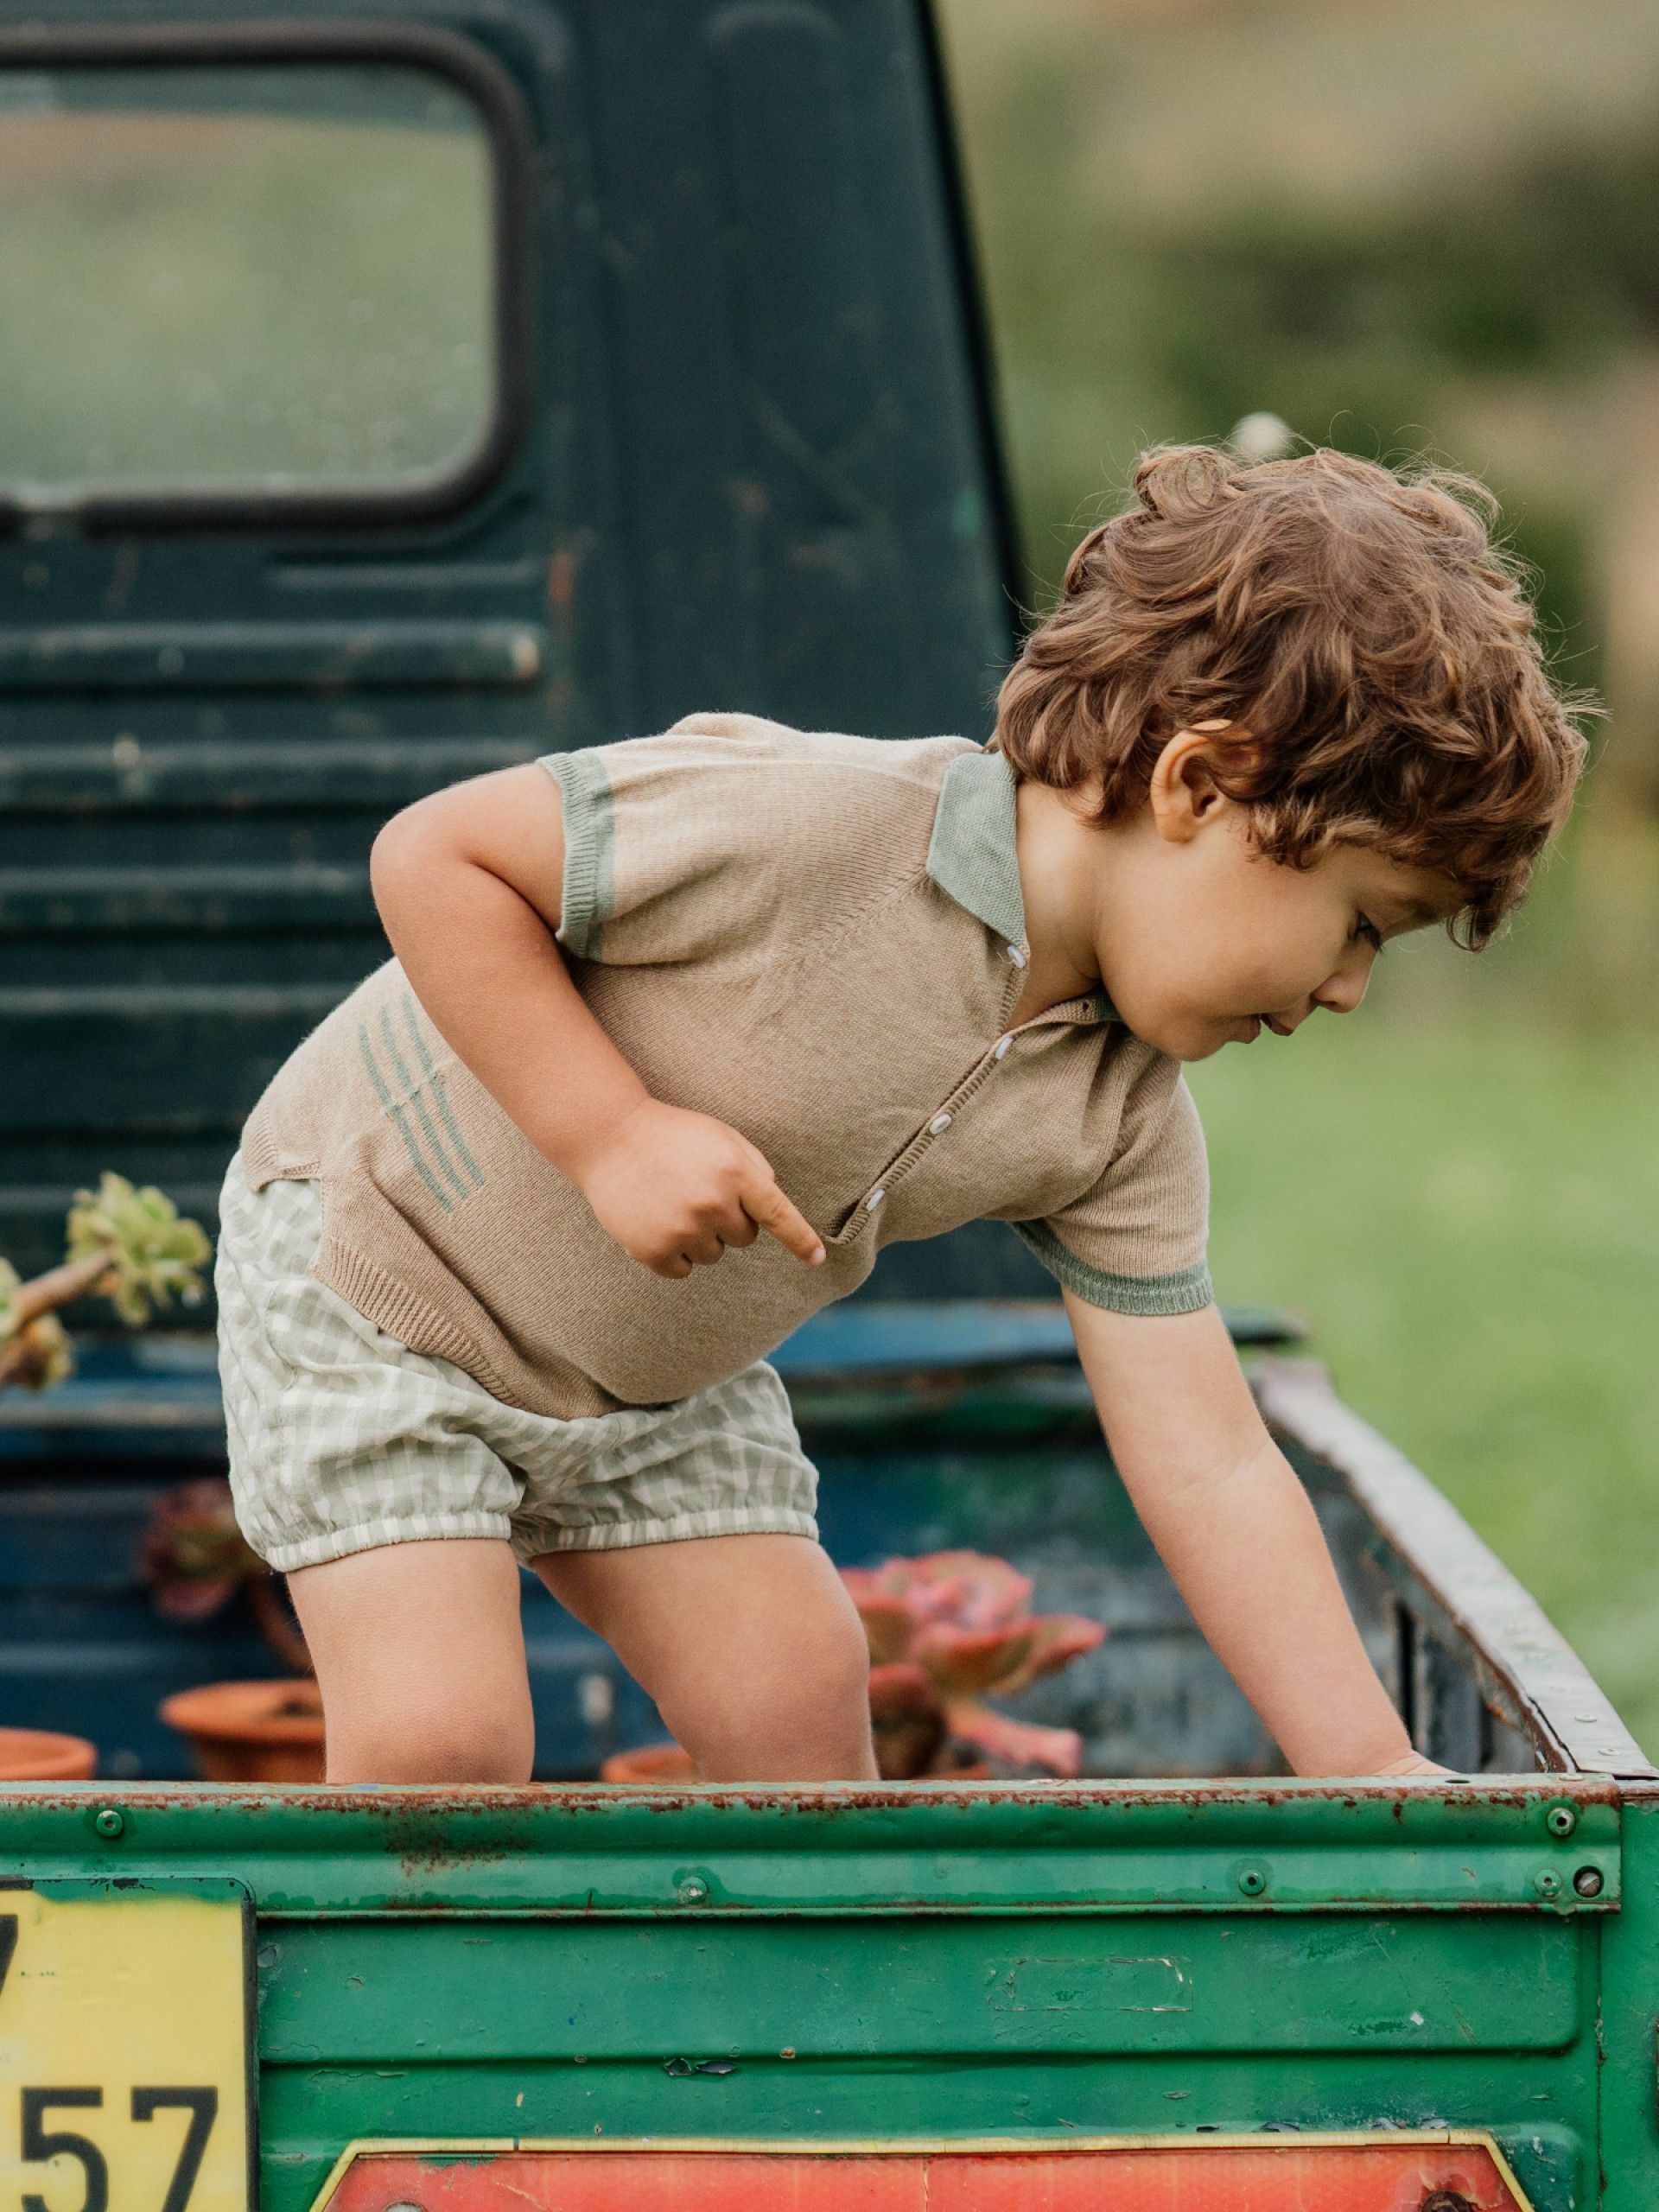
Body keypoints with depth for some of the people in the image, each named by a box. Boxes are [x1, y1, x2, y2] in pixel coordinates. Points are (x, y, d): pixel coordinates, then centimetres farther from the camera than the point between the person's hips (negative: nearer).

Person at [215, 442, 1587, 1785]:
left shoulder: (1124, 1120, -12)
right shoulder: (807, 828, -33)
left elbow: (1208, 1470, -9)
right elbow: (433, 856, -26)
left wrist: (1372, 1771, -16)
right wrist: (610, 1131, -32)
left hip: (658, 1379, 7)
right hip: (377, 1242, -7)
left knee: (800, 1703, 0)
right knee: (443, 1744, -16)